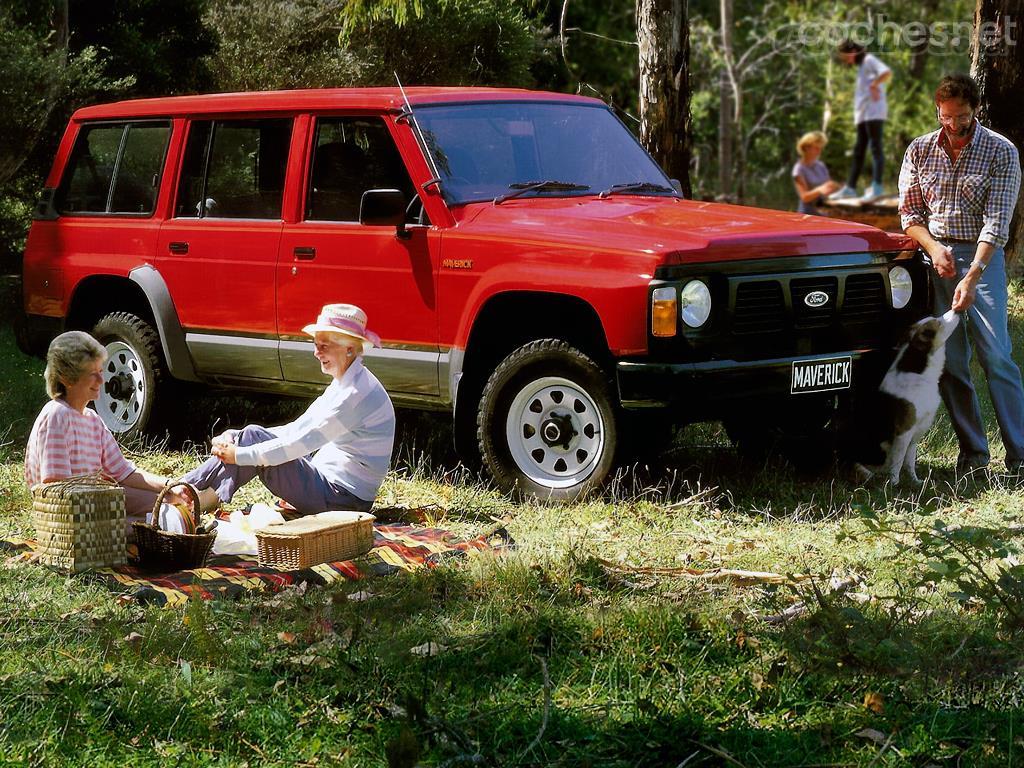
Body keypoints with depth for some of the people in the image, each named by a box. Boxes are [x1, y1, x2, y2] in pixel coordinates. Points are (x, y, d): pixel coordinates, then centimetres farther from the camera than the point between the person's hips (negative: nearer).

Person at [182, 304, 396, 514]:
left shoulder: (358, 392, -19)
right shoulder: (342, 384, 14)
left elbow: (303, 442, -22)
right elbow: (297, 430, 13)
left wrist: (240, 455, -18)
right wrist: (235, 437, 2)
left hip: (343, 497, -10)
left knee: (252, 437, -14)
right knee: (252, 437, 3)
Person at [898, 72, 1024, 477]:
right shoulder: (919, 150, 6)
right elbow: (909, 212, 9)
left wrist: (971, 277, -23)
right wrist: (933, 247, -11)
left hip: (982, 257, -4)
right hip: (933, 255, 4)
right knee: (948, 360, 2)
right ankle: (972, 450, 9)